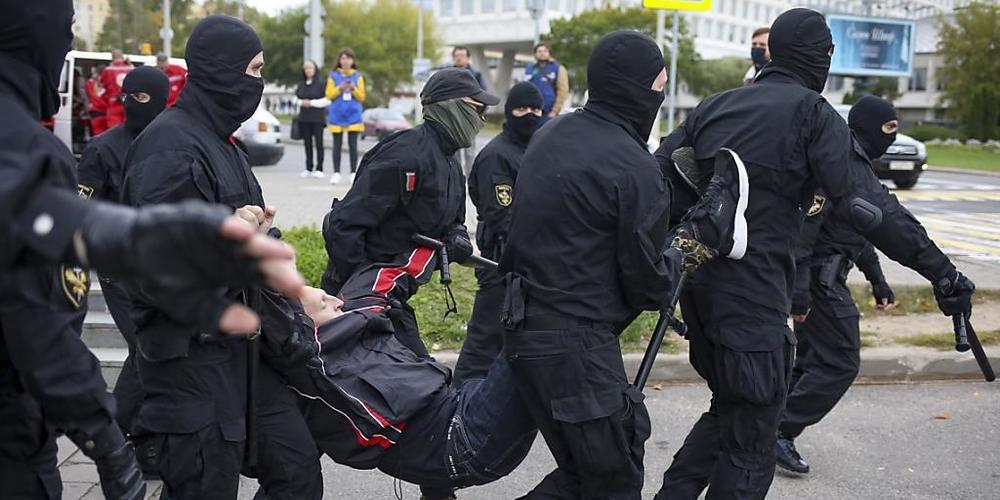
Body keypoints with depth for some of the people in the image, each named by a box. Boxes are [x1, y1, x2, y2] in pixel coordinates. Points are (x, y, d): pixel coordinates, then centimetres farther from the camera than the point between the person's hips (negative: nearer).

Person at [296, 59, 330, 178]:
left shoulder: (322, 83, -3)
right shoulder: (301, 85, 13)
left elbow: (328, 100, -8)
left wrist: (311, 103, -10)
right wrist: (301, 102, -3)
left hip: (318, 118, -5)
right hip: (304, 118, 5)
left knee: (318, 143, -5)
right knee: (307, 143, 6)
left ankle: (319, 169, -3)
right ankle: (309, 168, 10)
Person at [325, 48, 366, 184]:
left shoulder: (358, 76, 6)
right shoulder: (333, 75, 5)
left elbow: (362, 97, 5)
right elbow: (329, 95, 3)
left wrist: (353, 89, -12)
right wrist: (340, 88, -13)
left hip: (353, 115, 0)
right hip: (337, 115, 0)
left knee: (353, 145, -2)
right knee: (337, 145, 3)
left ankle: (354, 173, 3)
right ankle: (336, 173, 7)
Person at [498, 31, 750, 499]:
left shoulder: (548, 135, 7)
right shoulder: (636, 169, -17)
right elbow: (652, 288, -11)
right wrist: (690, 242, 8)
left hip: (525, 333, 9)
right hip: (578, 350, -9)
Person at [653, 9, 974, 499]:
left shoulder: (715, 105, 12)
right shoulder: (811, 113, -5)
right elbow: (869, 205, -14)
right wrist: (941, 272, -12)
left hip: (695, 280, 7)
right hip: (752, 293, -7)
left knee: (730, 408, 25)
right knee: (750, 444, 6)